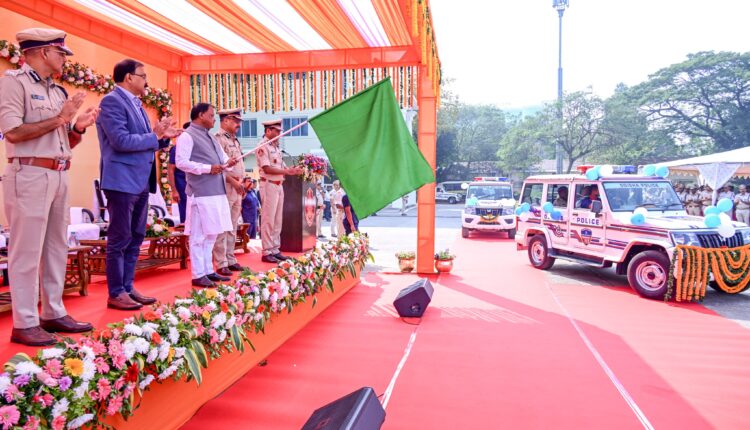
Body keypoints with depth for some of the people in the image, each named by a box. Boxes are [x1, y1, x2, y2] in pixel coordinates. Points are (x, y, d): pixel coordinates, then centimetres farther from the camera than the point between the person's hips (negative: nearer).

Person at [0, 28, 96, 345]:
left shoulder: (57, 91, 17)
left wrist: (78, 127, 1)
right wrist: (59, 118, -12)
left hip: (59, 176, 8)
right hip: (30, 175, -8)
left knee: (57, 248, 11)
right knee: (27, 251, -4)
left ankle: (53, 313, 20)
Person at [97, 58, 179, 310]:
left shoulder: (136, 104, 17)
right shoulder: (112, 101, -10)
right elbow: (121, 140, -21)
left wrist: (163, 137, 4)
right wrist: (154, 135, -12)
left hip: (140, 182, 9)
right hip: (122, 181, -9)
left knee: (135, 239, 12)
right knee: (119, 240, -1)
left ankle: (127, 288, 21)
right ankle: (116, 294, 8)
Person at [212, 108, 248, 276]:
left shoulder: (234, 140, 18)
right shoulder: (218, 138, -10)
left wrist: (240, 184, 16)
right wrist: (233, 181, -19)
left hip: (236, 188, 9)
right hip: (225, 188, -9)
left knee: (232, 228, 12)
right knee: (222, 228, -5)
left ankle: (230, 260, 20)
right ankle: (221, 264, 0)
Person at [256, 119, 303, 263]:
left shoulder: (276, 146, 16)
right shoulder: (262, 146, -10)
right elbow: (267, 169, -17)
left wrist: (292, 170, 1)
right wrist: (286, 171, -20)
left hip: (279, 185, 9)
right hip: (269, 185, -9)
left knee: (277, 220, 11)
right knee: (268, 220, -5)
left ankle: (275, 250, 18)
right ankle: (267, 252, 1)